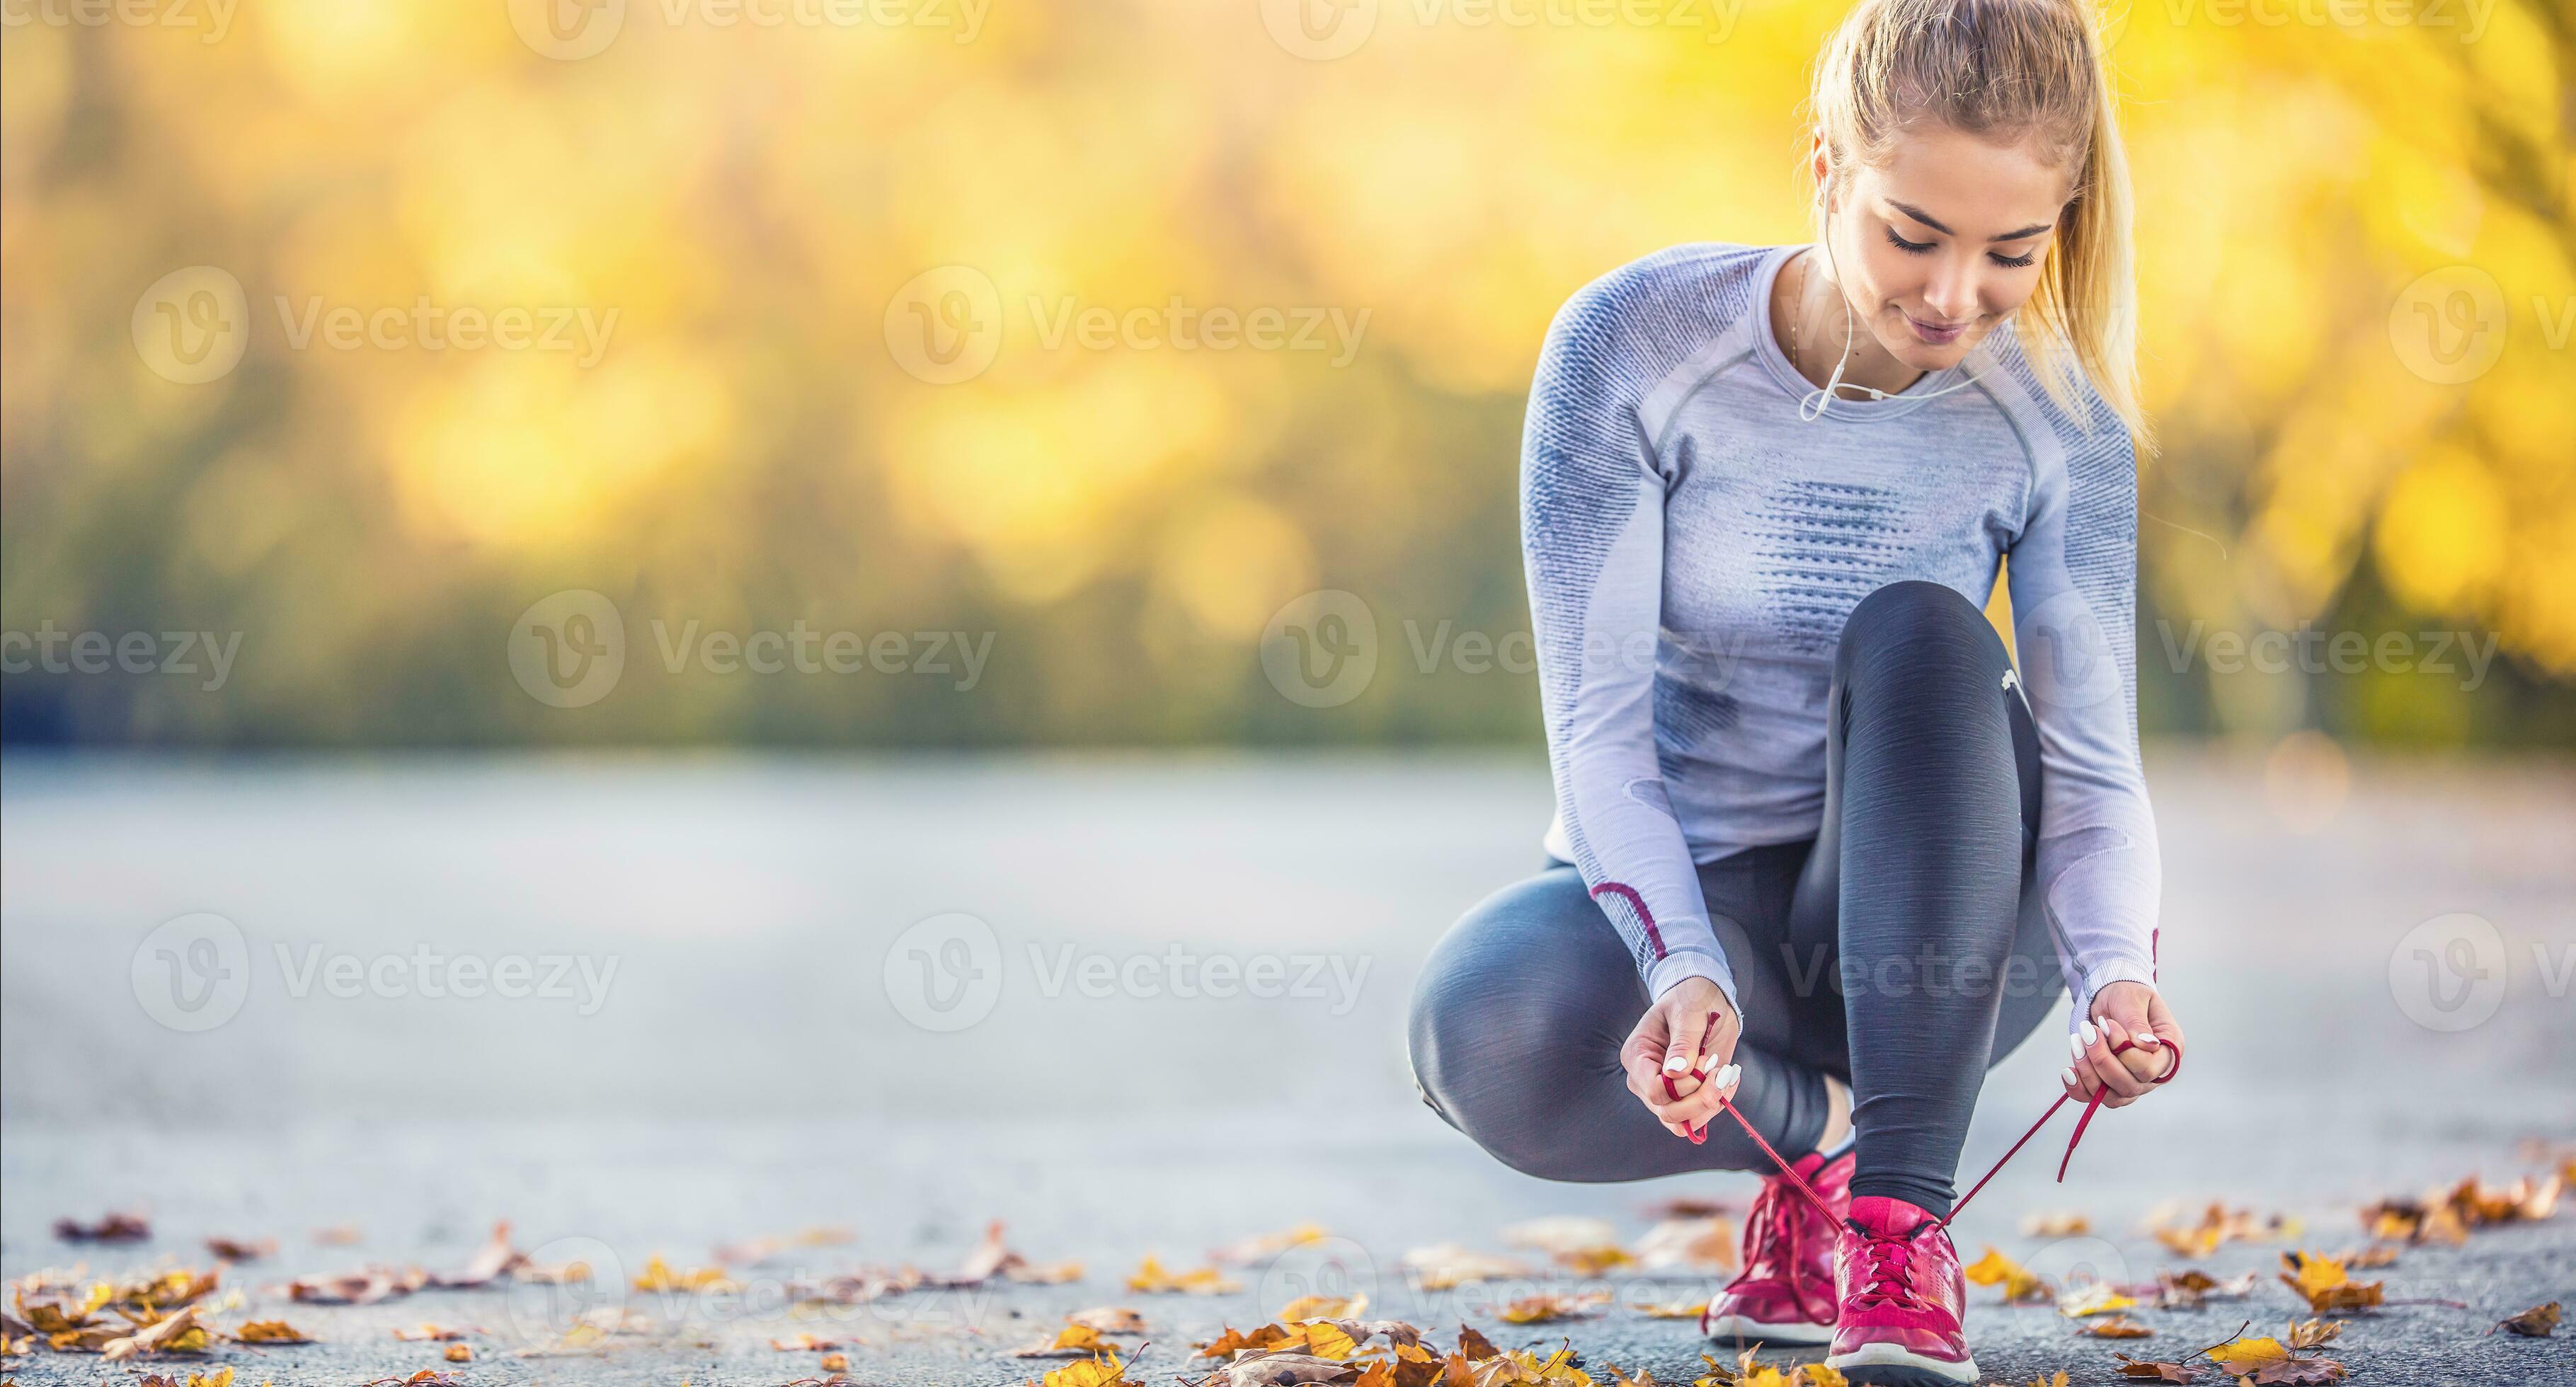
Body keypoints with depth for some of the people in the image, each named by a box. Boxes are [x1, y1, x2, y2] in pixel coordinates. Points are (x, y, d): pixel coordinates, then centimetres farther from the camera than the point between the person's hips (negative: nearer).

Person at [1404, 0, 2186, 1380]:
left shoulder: (2058, 420, -10)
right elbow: (1598, 725, -19)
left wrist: (2114, 972, -35)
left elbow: (2092, 769, -13)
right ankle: (1822, 1133, -7)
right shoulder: (1634, 346, -16)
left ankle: (1898, 1215, -32)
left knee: (1921, 631, -31)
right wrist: (1684, 967, -37)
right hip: (1671, 896, -1)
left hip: (1926, 927, 1)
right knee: (1484, 1033, -36)